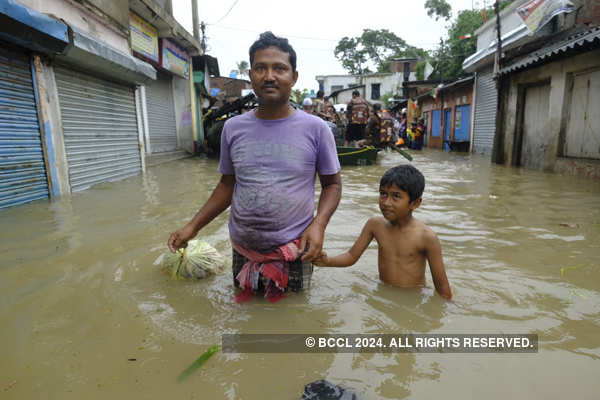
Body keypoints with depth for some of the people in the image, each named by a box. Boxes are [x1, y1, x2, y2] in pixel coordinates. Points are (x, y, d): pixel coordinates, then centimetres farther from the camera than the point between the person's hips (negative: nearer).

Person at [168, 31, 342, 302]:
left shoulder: (315, 129, -8)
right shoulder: (233, 128, 0)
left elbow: (332, 183, 0)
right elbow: (227, 185, 10)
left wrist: (318, 225, -16)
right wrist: (193, 226, 3)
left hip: (295, 253, -3)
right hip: (243, 250, 3)